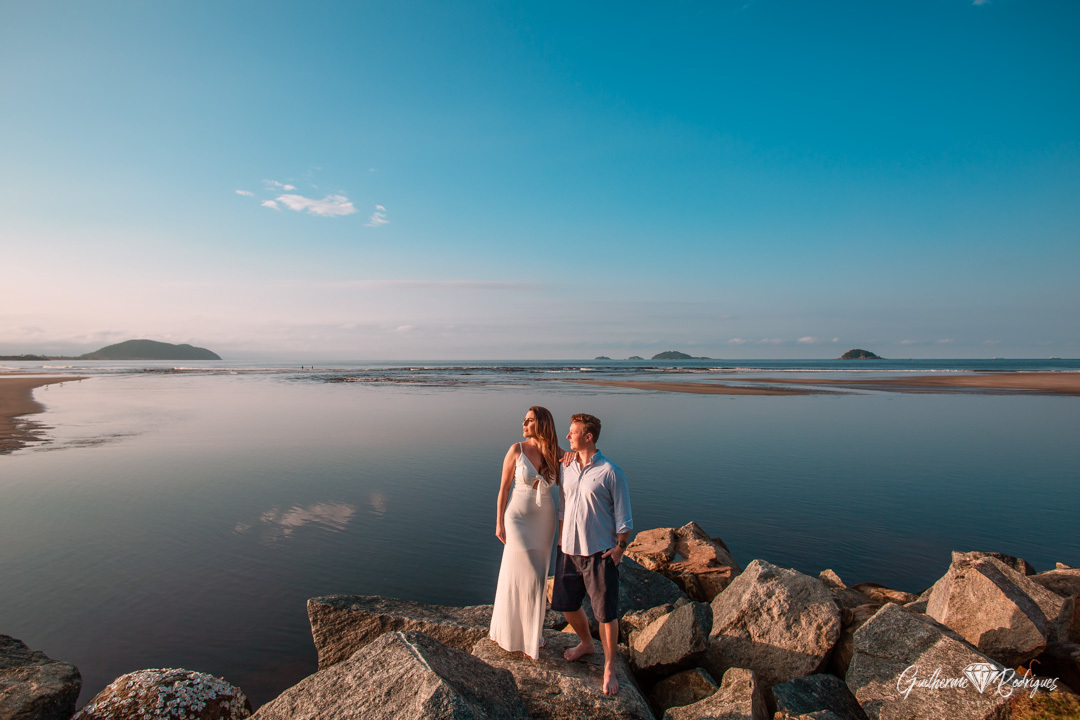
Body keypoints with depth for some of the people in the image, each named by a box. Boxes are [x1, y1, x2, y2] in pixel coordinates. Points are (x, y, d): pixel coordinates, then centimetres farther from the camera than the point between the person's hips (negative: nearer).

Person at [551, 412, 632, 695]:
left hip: (599, 554, -6)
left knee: (606, 613, 4)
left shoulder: (610, 473, -12)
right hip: (568, 551, 6)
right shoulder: (567, 468, 5)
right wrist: (561, 540, 14)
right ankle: (586, 644, 46)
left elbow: (624, 517, -7)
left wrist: (620, 548, -11)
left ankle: (609, 670, 25)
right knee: (566, 605, 18)